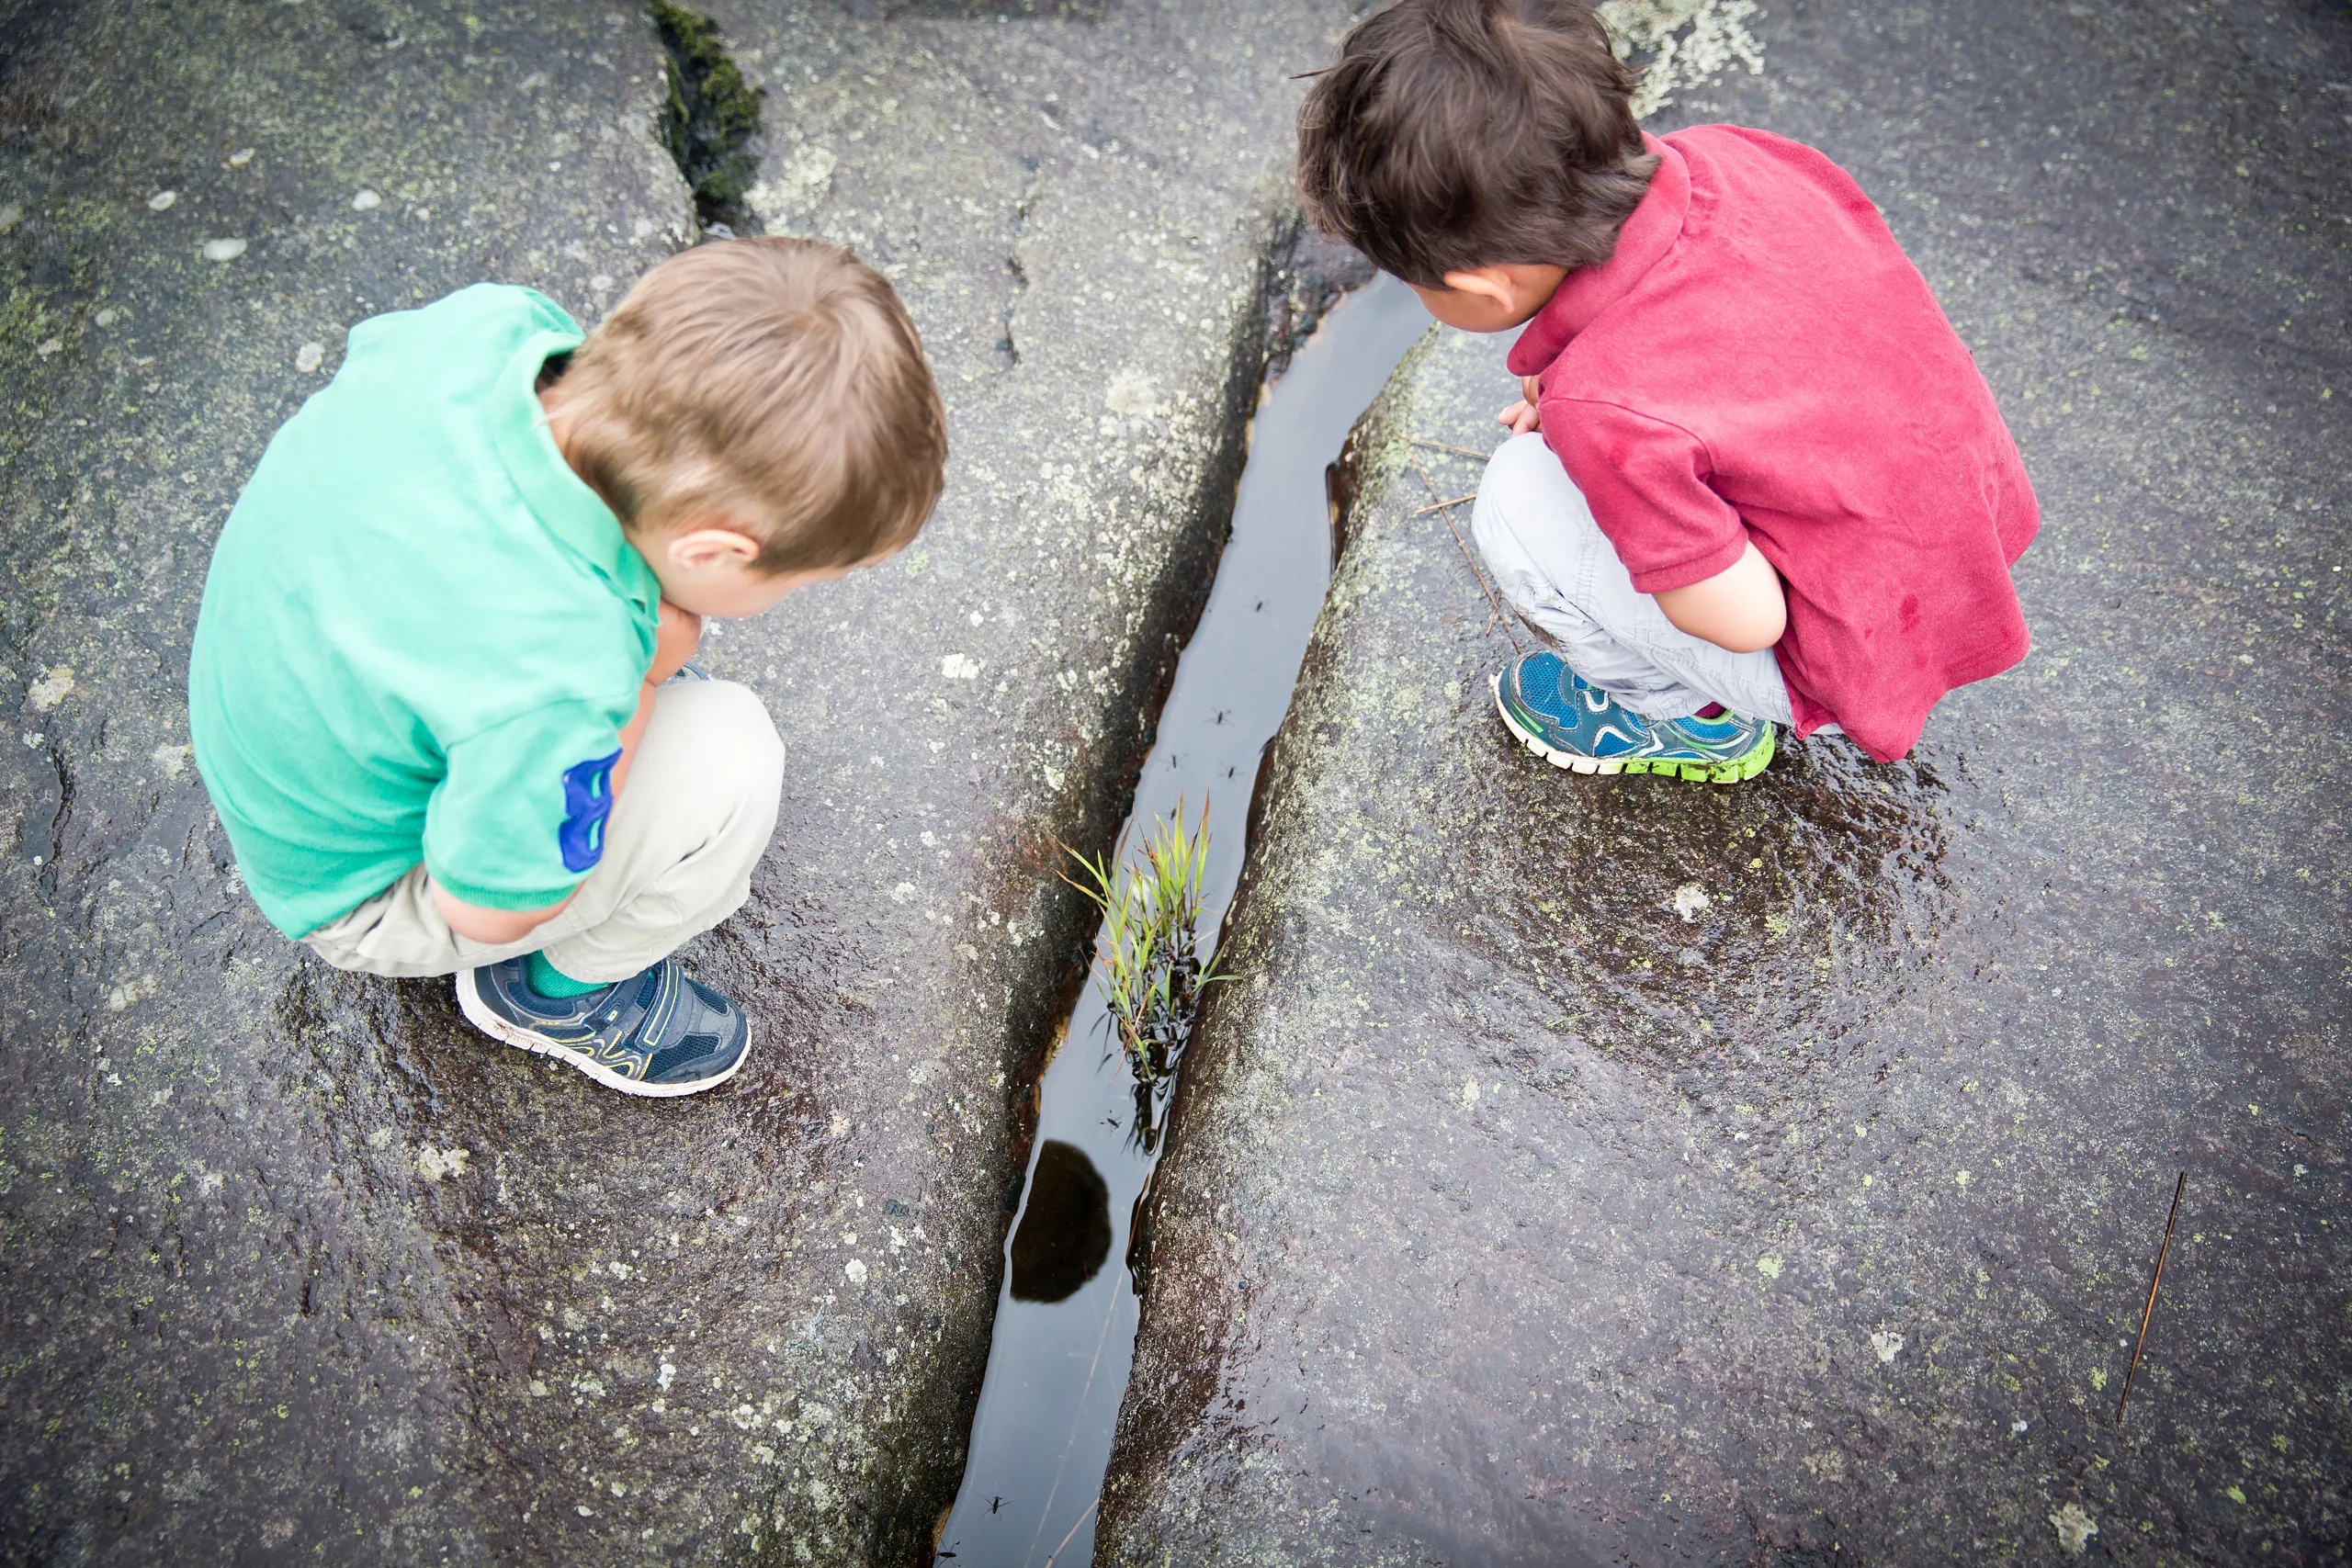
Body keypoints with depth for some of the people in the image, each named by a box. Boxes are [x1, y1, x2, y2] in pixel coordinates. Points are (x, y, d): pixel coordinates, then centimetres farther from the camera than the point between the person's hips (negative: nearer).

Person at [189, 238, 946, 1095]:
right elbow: (488, 907, -23)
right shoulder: (552, 678, -43)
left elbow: (369, 350, 2)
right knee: (730, 758, -25)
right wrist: (644, 675, -21)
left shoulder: (489, 321, -26)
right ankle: (558, 990, 5)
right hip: (363, 890, -6)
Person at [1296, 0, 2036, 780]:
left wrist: (1575, 426, -10)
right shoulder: (1717, 154, -13)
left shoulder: (1608, 404, -34)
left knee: (1523, 505, -15)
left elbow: (1749, 619, -22)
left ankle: (1697, 718, 10)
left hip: (1876, 656, -8)